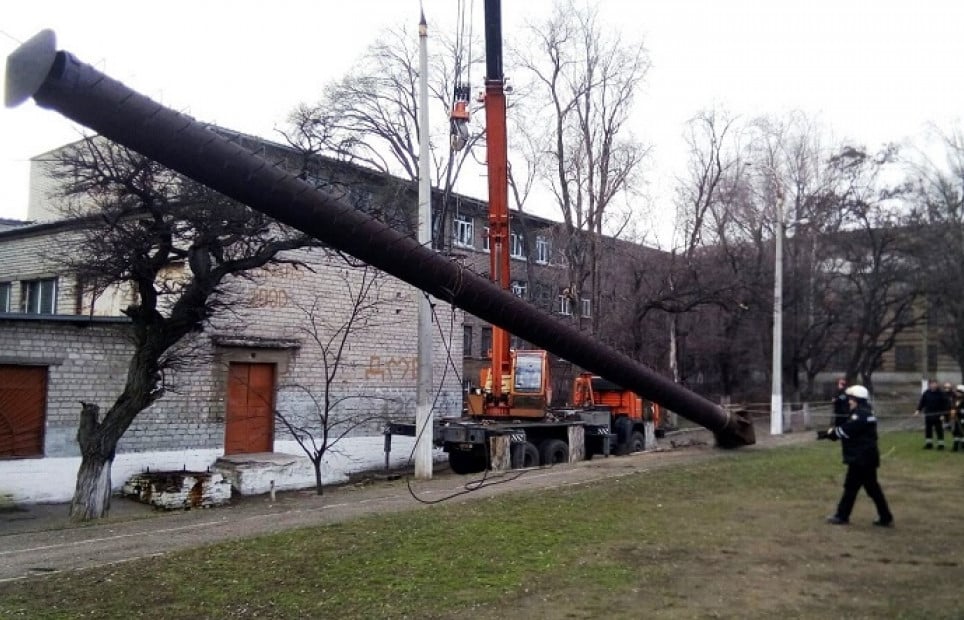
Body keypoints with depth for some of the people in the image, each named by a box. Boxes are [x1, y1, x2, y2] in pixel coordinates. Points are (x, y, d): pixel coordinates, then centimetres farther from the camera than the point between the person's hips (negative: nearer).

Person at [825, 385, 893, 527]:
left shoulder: (860, 415, -18)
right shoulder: (866, 413, 16)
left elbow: (845, 431, -22)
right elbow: (849, 429, 16)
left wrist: (831, 432, -5)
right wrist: (834, 431, 5)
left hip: (861, 458, -10)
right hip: (867, 457, 10)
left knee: (851, 486, 0)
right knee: (872, 487, 13)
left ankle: (842, 516, 9)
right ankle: (886, 518, 15)